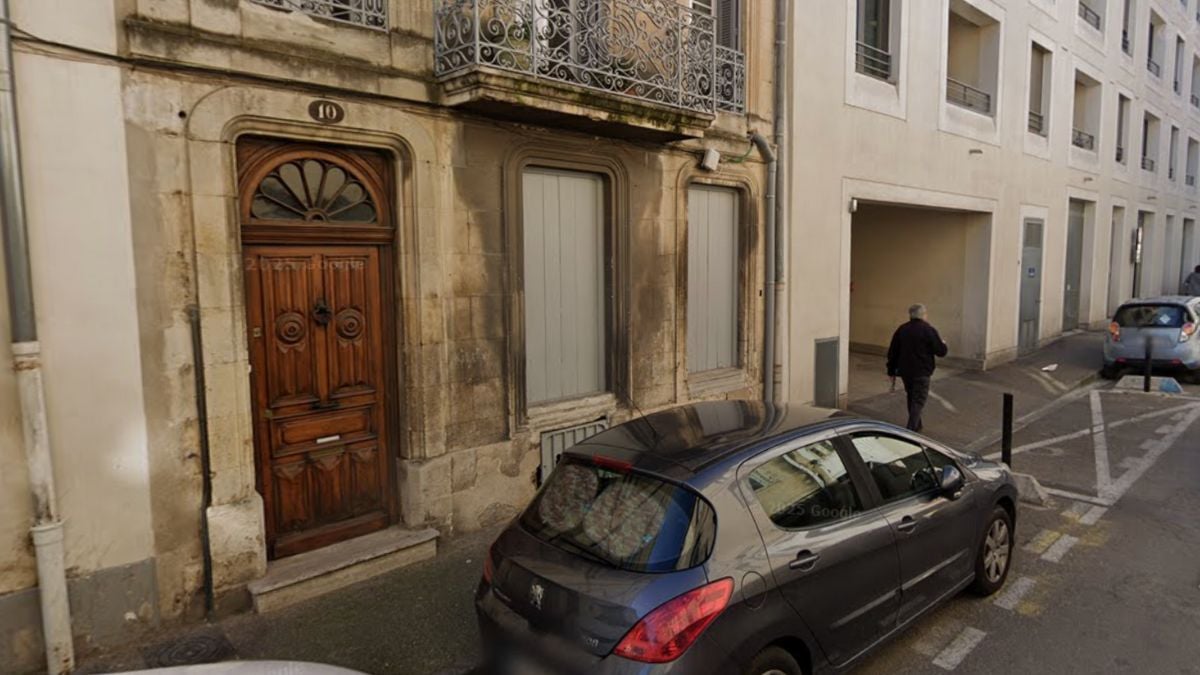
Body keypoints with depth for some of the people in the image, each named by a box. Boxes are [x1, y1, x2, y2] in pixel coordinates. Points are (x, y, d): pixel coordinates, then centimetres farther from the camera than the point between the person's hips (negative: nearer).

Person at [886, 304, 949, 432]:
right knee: (918, 401, -1)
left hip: (905, 371, 5)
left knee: (911, 397, 20)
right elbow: (941, 351, -10)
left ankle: (916, 425, 31)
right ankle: (911, 429, -11)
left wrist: (891, 372, 14)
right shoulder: (929, 330, -9)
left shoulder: (901, 330, 6)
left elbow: (892, 352, 7)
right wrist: (944, 344, 14)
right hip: (922, 372, -5)